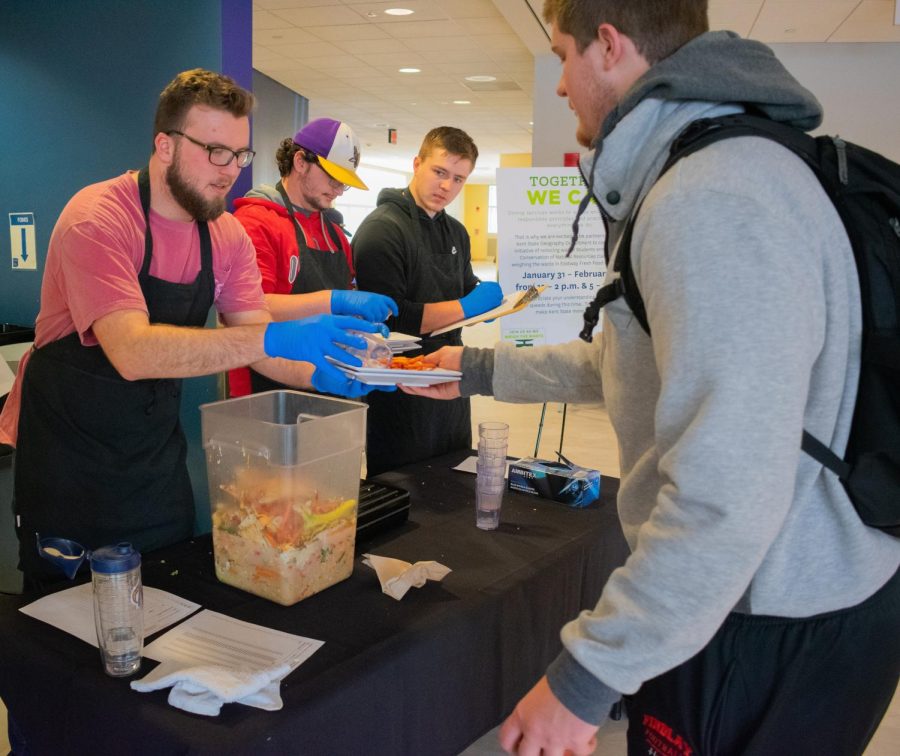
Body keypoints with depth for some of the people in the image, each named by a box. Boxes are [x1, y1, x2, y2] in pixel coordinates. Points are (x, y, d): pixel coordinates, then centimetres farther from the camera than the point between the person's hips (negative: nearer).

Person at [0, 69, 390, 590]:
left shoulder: (227, 235, -2)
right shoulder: (97, 220, -22)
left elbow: (253, 345, -2)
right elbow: (133, 352, -36)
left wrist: (322, 374, -22)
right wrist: (275, 337, -43)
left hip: (158, 454, 6)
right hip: (69, 459, -5)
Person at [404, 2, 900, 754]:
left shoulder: (710, 201, -27)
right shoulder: (710, 169, 9)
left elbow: (728, 500, -32)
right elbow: (627, 360, 17)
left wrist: (585, 676, -24)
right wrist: (483, 370, 19)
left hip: (776, 639, -9)